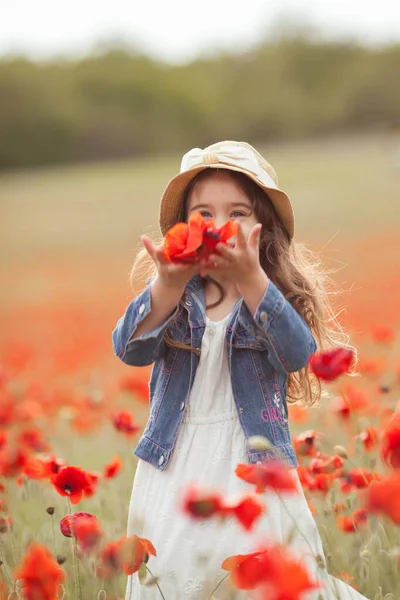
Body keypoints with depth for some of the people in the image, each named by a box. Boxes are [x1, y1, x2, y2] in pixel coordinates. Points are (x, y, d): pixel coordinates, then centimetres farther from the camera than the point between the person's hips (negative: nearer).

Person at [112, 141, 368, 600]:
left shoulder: (279, 295, -1)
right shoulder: (171, 295, 2)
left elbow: (298, 355, -20)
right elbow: (130, 349, -14)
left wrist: (250, 281, -33)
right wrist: (169, 283, -32)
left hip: (254, 463, -1)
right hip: (175, 469, 2)